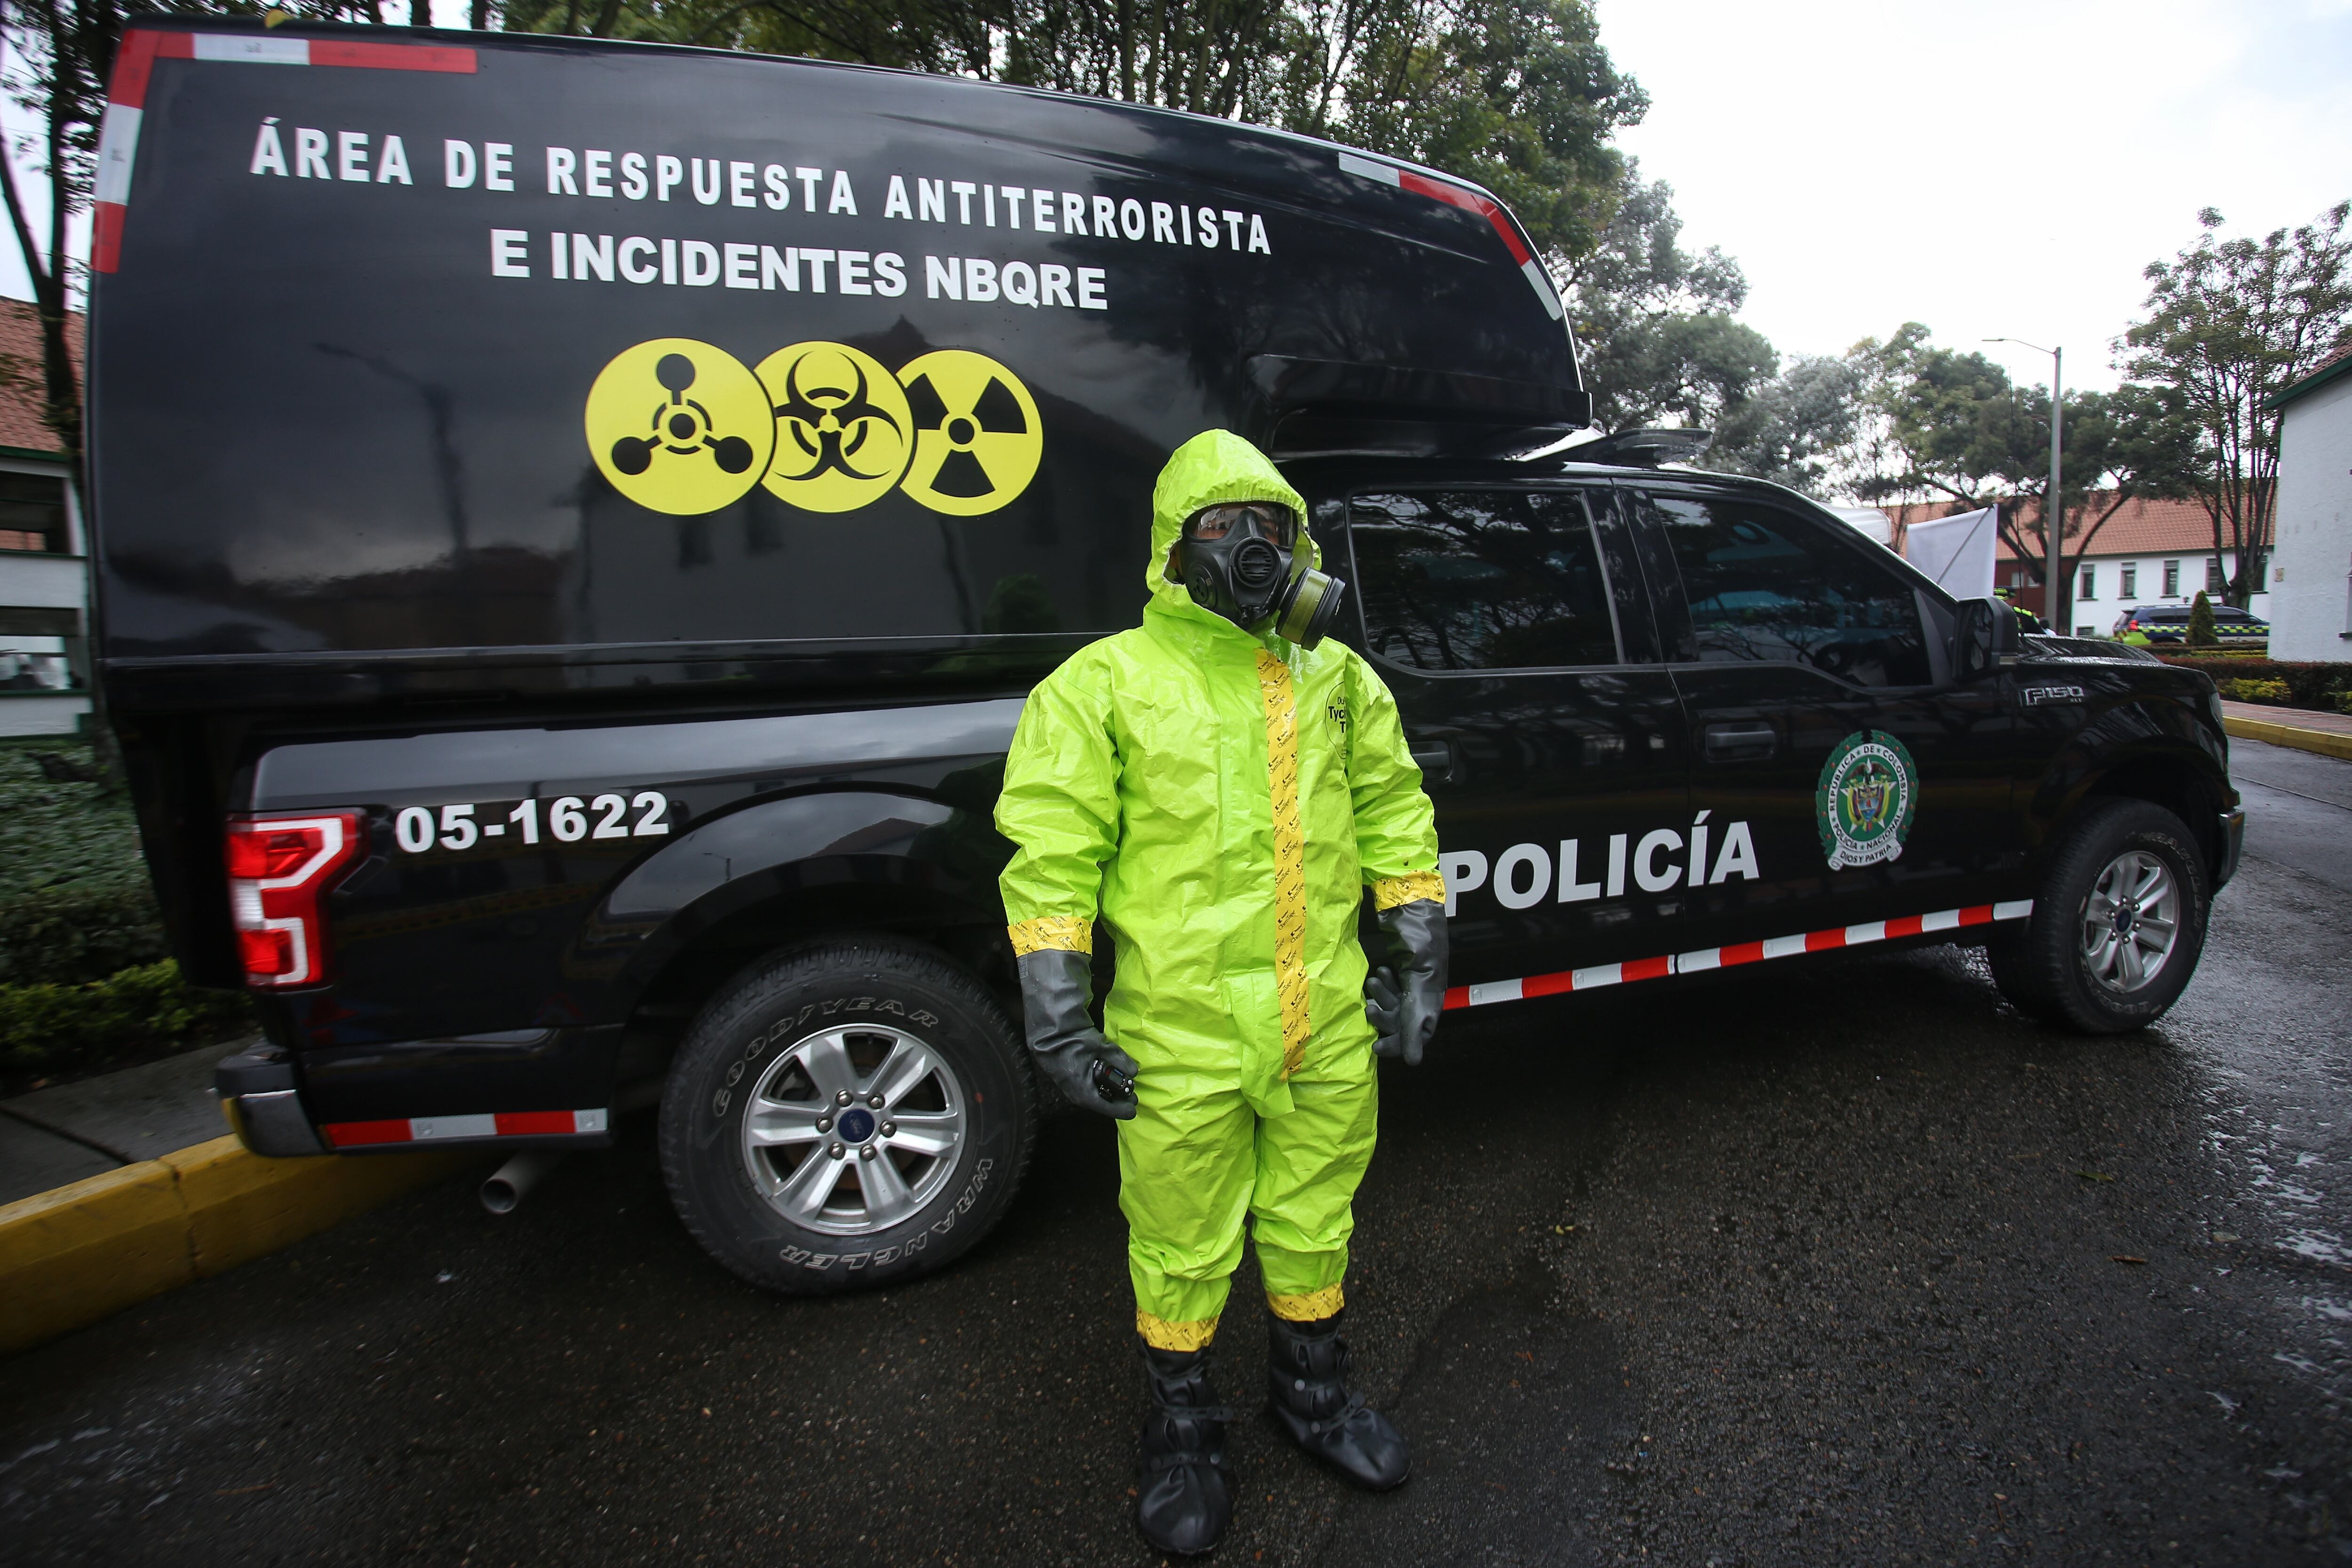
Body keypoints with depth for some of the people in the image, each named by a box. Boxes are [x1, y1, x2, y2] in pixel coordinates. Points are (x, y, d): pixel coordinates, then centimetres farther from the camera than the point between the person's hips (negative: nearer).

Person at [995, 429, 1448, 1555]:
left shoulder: (1339, 679, 8)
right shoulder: (1107, 683, -7)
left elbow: (1395, 823, 14)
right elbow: (1050, 859, -8)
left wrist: (1418, 964, 11)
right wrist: (1059, 1021, -11)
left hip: (1330, 1029, 4)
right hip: (1182, 1039, -4)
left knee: (1313, 1222, 23)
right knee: (1183, 1247, 14)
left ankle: (1311, 1387, 49)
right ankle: (1181, 1421, 41)